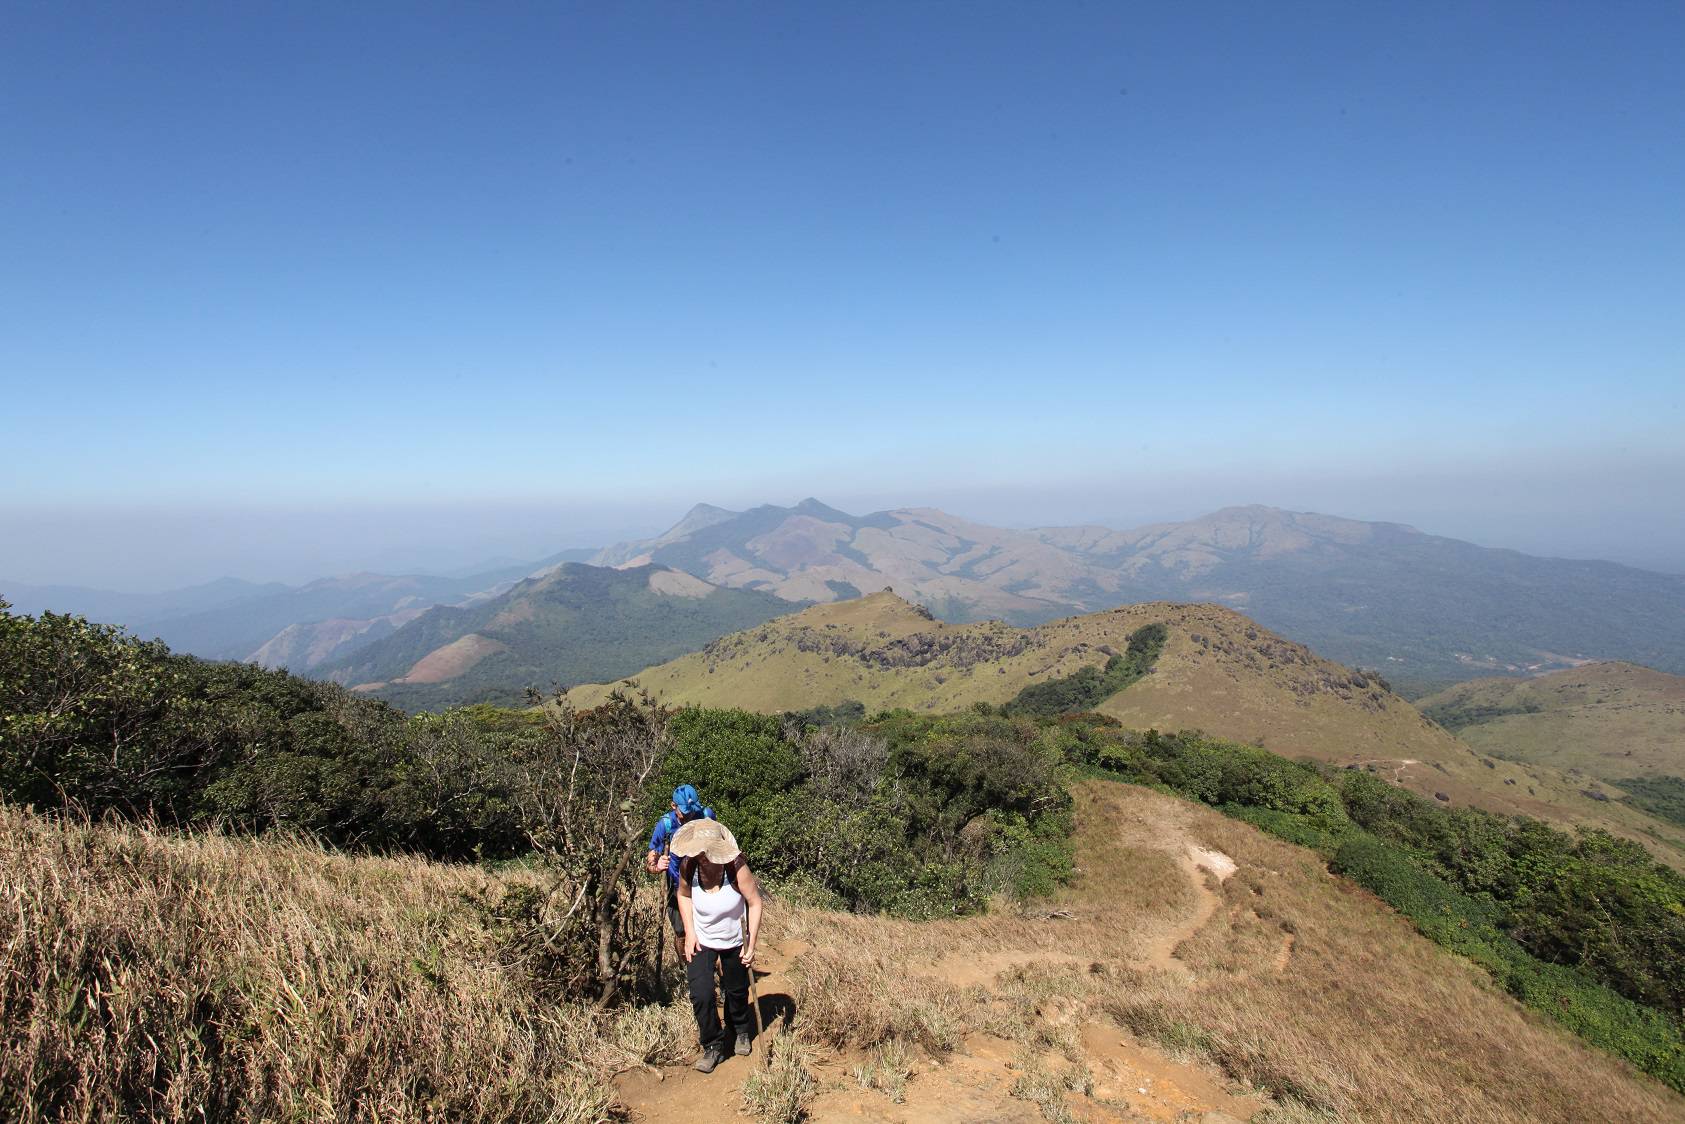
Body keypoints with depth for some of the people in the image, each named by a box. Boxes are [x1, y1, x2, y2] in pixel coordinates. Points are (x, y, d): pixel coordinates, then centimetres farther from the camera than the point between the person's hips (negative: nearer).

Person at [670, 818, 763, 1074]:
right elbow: (684, 895, -2)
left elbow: (755, 903, -19)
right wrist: (690, 933, -8)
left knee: (737, 991, 19)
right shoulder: (688, 866, -25)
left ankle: (741, 1032, 50)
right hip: (701, 941, 1)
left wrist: (751, 944, -18)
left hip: (734, 942, -1)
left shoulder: (736, 868, -33)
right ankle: (713, 1046, 15)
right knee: (700, 995, -11)